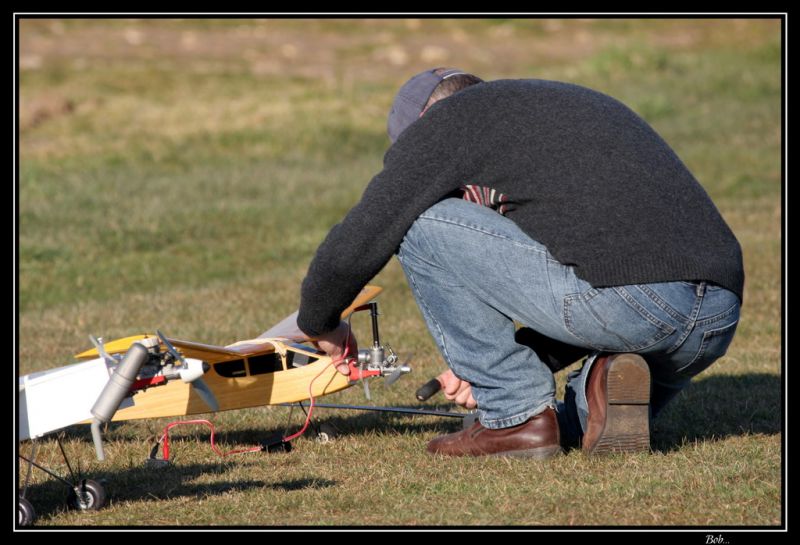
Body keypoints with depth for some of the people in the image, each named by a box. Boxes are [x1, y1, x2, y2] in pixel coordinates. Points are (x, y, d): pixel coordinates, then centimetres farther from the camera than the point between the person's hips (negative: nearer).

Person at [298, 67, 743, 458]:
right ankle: (600, 396, 4)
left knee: (420, 225, 7)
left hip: (622, 299, -8)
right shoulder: (580, 103, 33)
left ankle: (517, 416, 8)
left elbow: (354, 246, 8)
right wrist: (523, 361, 41)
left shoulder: (445, 120, 11)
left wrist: (320, 324, 28)